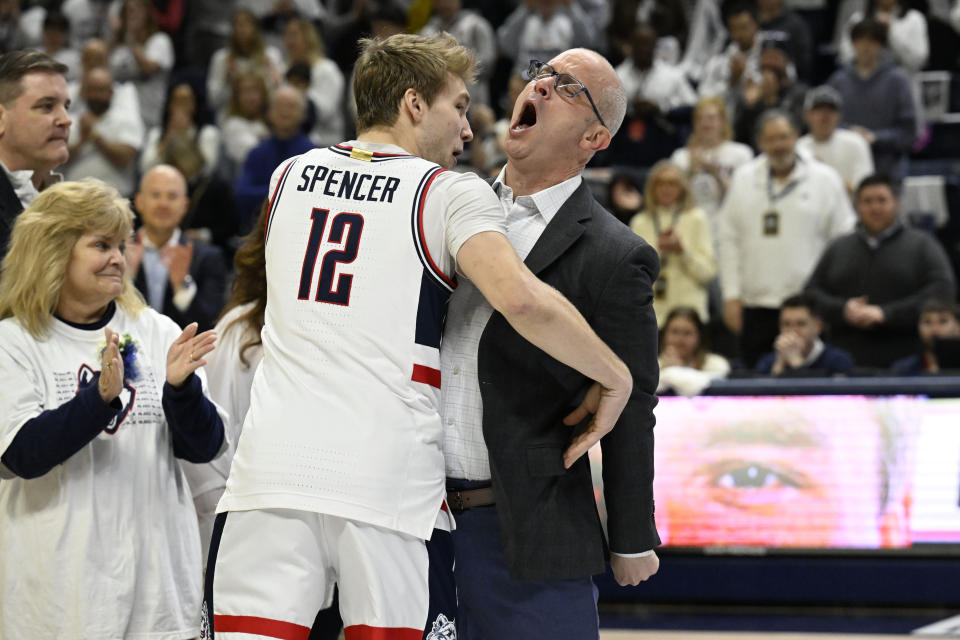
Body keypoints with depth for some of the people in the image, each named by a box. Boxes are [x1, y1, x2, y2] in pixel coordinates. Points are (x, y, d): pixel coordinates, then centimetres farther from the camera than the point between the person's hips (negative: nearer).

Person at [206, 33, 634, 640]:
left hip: (273, 463, 3)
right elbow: (521, 299, -14)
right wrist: (615, 377, -2)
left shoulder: (290, 175, 17)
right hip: (389, 477, -3)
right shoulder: (452, 192, 2)